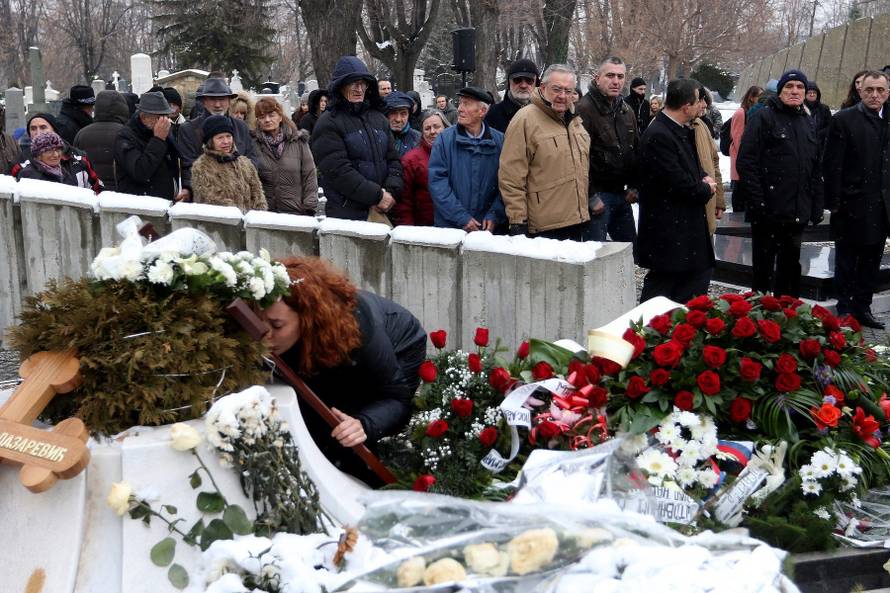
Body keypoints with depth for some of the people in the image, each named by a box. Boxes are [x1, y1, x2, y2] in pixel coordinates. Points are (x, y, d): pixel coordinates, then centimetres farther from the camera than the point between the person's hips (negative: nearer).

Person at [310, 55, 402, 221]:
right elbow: (338, 171, -16)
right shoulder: (329, 123, -6)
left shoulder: (379, 119, 14)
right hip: (346, 213, -5)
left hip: (382, 212, 5)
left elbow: (393, 160, 12)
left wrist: (391, 191, -8)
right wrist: (377, 196, -17)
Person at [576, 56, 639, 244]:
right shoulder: (585, 109, -13)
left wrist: (633, 186, 11)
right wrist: (591, 197, -18)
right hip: (598, 196, -8)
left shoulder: (626, 110, 14)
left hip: (622, 194, 8)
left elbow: (637, 149, 21)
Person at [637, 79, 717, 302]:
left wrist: (704, 178, 2)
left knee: (700, 274, 14)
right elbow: (678, 183, -23)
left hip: (687, 224, 10)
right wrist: (706, 190, -6)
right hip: (668, 231, -10)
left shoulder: (682, 131, 11)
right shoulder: (657, 136, -21)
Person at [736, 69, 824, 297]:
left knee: (791, 267, 13)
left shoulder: (807, 123, 16)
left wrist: (817, 206, 11)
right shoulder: (764, 118, -5)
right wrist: (757, 201, -19)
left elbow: (816, 169, 19)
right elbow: (746, 162, -13)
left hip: (797, 214, 6)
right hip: (768, 211, -6)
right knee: (764, 269, 3)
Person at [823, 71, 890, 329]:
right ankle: (844, 310, 16)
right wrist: (834, 202, -12)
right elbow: (832, 165, -9)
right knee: (846, 261, 6)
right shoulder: (844, 120, -7)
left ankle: (862, 308, 22)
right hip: (852, 206, -5)